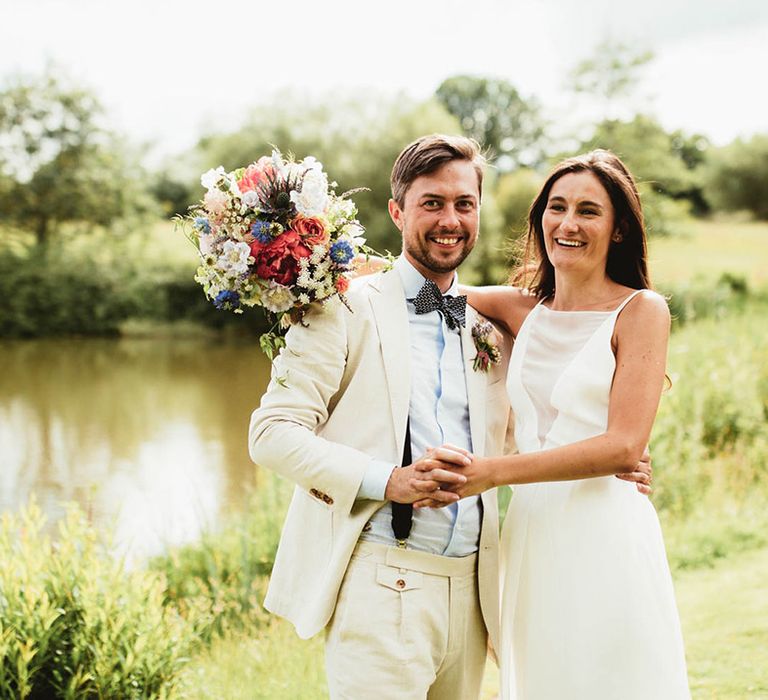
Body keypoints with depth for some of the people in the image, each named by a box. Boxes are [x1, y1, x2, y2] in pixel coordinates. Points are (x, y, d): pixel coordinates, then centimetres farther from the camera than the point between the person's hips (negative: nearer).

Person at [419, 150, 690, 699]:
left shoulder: (640, 311, -3)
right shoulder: (523, 312, 11)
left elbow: (624, 447, -12)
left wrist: (493, 472, -19)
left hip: (606, 537, -4)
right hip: (530, 535, 4)